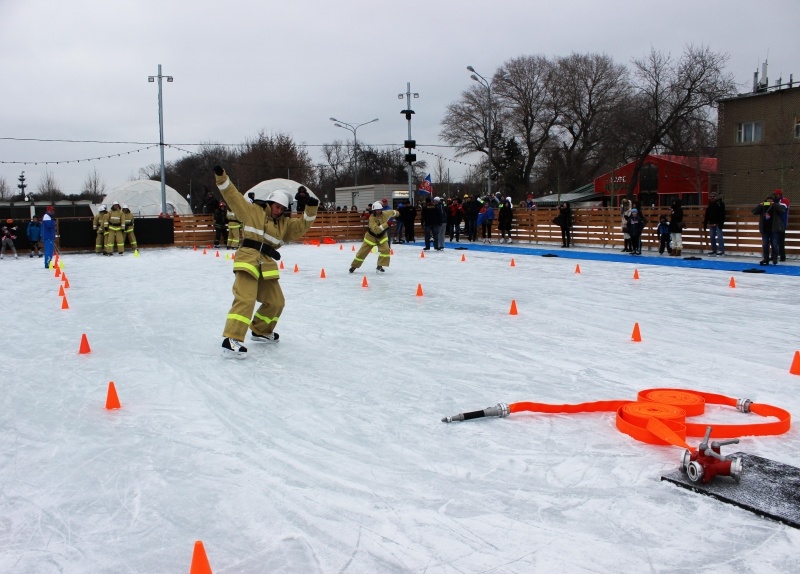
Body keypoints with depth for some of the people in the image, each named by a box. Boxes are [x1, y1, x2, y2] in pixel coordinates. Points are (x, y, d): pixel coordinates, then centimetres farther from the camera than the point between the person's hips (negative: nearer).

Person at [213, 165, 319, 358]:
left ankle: (260, 331, 36)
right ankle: (231, 339, -25)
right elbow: (234, 197, 2)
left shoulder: (285, 223, 20)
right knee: (245, 299, -20)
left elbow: (302, 226, 9)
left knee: (276, 301, 14)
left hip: (267, 264, 7)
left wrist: (311, 209, -6)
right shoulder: (253, 211, 7)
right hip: (248, 258, -7)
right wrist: (222, 178, -9)